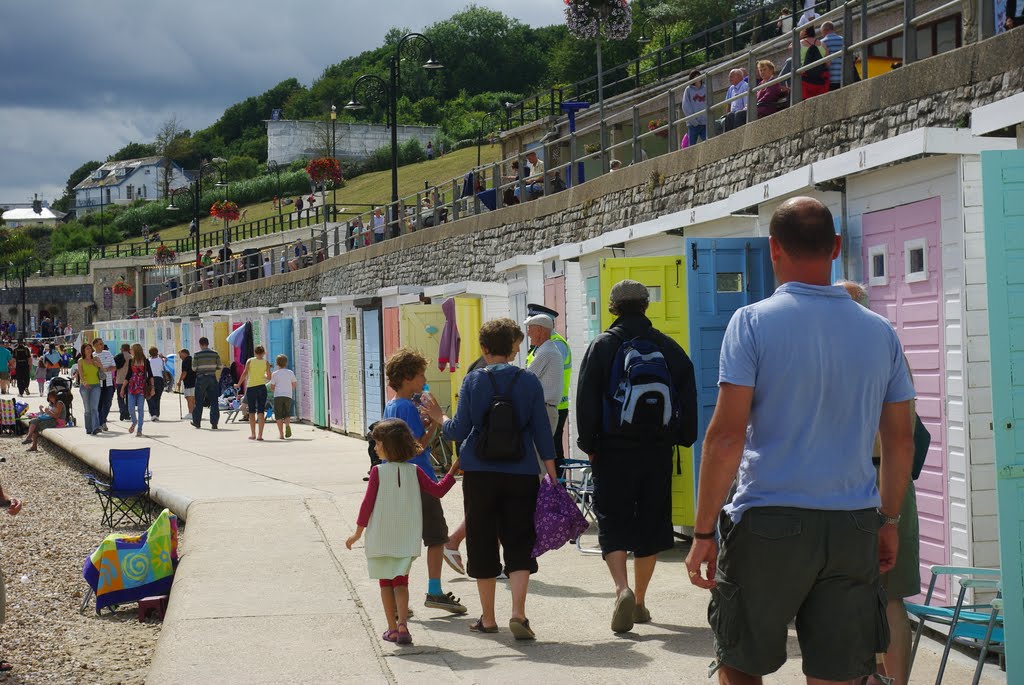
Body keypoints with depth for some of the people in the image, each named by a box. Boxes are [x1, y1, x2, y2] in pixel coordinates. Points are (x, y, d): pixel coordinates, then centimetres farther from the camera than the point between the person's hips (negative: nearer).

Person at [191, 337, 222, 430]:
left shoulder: (197, 355, -5)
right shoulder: (215, 354, 1)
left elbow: (194, 368, -5)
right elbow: (219, 367, 2)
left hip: (201, 378, -1)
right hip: (212, 378, 1)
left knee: (199, 401, 10)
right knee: (214, 401, 2)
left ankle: (197, 422, 18)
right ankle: (214, 423, -3)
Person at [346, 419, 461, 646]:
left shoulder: (378, 471, -10)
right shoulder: (414, 471, -2)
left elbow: (368, 503, -8)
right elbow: (438, 490, 2)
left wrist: (358, 531, 1)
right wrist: (452, 472, 14)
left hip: (381, 538, -2)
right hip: (407, 538, 2)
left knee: (385, 583, 11)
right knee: (400, 582, 7)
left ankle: (392, 628, 12)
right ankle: (402, 623, -12)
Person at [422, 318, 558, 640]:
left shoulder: (473, 380, -2)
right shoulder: (529, 381, 1)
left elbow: (459, 431, -3)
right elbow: (542, 432, 1)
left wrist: (439, 417, 16)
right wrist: (552, 477, 6)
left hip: (480, 474, 0)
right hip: (521, 474, 0)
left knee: (483, 543, 10)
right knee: (519, 544, 5)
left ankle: (488, 618, 16)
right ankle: (518, 614, -10)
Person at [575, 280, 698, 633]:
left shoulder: (602, 346, -3)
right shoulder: (669, 347, 6)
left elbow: (586, 401, -5)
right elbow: (688, 399, 6)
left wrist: (588, 445, 1)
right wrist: (683, 438, 12)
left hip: (613, 450, -3)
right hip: (658, 451, 3)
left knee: (612, 524, 1)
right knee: (650, 523, 11)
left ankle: (623, 588, -20)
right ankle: (639, 601, 17)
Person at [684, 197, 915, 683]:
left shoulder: (753, 322, -6)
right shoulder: (880, 332, 6)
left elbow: (727, 435, -12)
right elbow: (900, 441, 11)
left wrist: (703, 533, -7)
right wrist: (889, 521, 23)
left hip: (769, 524, -3)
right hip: (852, 527, 3)